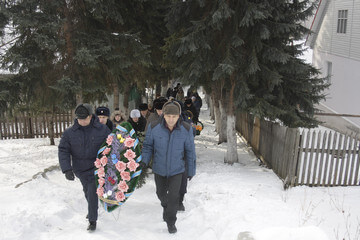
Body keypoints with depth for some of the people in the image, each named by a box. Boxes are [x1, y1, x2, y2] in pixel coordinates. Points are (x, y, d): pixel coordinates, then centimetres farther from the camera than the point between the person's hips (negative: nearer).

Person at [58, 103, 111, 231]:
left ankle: (92, 220, 7)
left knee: (93, 192, -7)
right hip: (80, 169, 3)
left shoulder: (102, 130, -11)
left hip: (96, 168, -3)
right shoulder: (69, 132, -9)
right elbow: (63, 151, -8)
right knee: (87, 191, 19)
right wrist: (67, 169, -18)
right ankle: (92, 209, 45)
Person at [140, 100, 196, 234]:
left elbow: (190, 151, -5)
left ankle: (171, 222, 18)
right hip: (159, 169, 2)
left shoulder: (186, 129, -16)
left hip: (176, 169, -1)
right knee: (161, 193, 21)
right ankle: (166, 206, 55)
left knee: (174, 196, -5)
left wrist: (191, 170, 1)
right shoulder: (154, 128, -18)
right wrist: (145, 160, -20)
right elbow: (148, 145, -3)